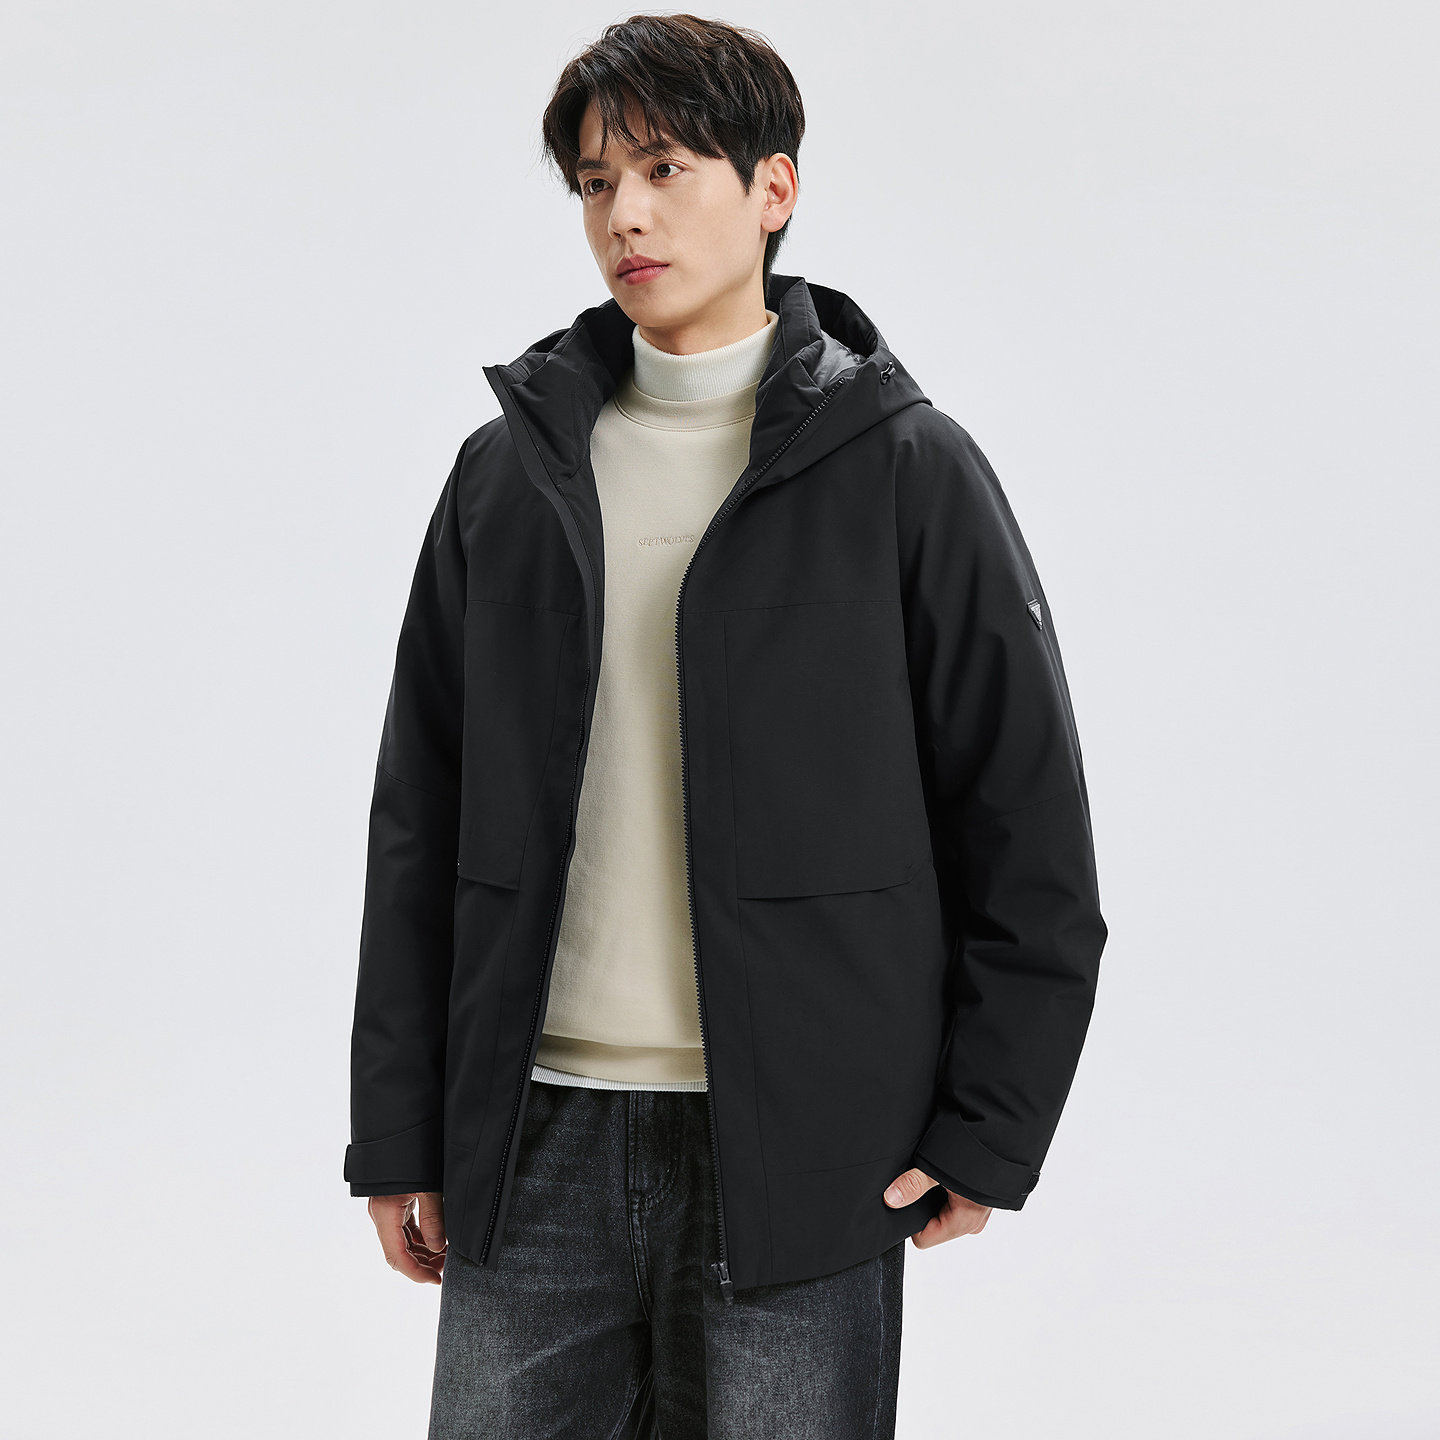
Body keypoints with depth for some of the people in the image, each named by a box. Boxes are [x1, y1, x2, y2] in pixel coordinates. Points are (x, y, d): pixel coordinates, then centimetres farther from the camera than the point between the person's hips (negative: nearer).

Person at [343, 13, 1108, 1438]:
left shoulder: (904, 468, -2)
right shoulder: (508, 470, 8)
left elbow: (1028, 825, -1)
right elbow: (417, 824, 10)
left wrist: (987, 1131, -4)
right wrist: (396, 1129, 7)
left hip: (798, 1157, -3)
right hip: (534, 1151, 3)